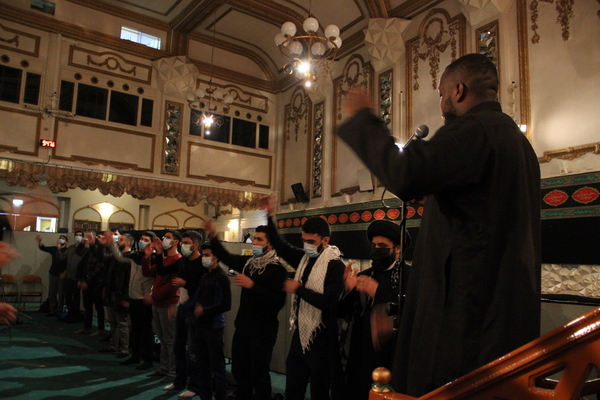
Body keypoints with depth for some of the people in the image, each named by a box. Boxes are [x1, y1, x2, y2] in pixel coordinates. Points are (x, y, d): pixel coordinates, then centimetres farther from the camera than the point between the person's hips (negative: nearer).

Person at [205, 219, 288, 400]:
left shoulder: (278, 270, -15)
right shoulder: (248, 262, 6)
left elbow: (278, 301, -24)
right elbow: (225, 256, 9)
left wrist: (253, 286, -29)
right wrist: (213, 236, -5)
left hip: (263, 331, -7)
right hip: (242, 328, 7)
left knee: (259, 375, 5)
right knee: (239, 372, 18)